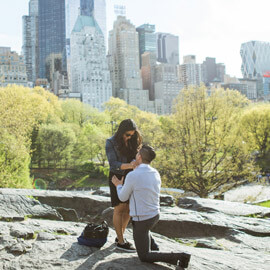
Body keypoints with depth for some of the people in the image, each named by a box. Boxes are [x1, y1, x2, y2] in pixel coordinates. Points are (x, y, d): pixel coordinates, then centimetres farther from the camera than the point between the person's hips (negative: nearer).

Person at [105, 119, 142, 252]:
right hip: (117, 177, -5)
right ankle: (121, 242, 6)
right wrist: (129, 165, -35)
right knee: (119, 208, -3)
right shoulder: (111, 143, -11)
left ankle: (120, 236, 23)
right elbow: (113, 164, -18)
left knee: (129, 208, 8)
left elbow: (136, 157, 3)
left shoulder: (133, 141, 5)